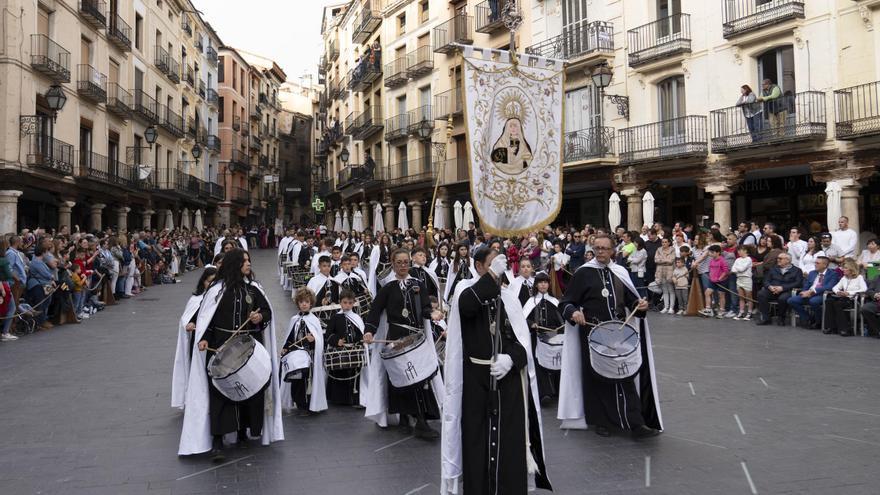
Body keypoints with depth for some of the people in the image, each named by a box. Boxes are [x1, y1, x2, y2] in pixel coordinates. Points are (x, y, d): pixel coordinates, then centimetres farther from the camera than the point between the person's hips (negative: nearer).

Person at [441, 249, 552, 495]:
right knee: (477, 437, 2)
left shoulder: (509, 296, 9)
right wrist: (492, 275, -21)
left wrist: (511, 358, -15)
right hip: (476, 377, -2)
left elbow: (523, 338, 4)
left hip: (509, 377, 2)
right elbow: (465, 305, -25)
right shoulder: (467, 288, 0)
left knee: (510, 440, 2)